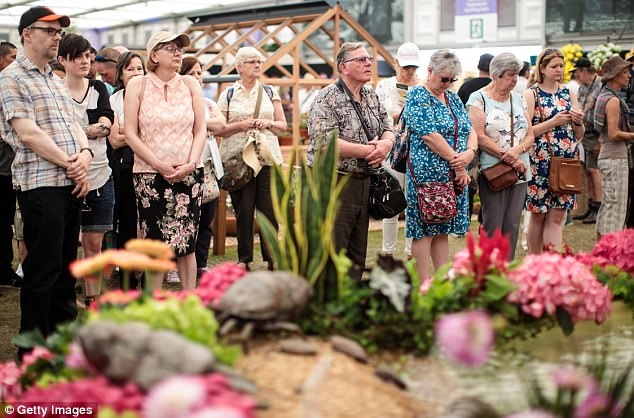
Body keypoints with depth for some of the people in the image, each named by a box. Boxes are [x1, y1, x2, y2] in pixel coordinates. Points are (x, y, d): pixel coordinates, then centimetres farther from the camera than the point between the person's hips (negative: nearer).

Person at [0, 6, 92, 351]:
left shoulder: (56, 80, 20)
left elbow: (73, 124, 16)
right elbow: (28, 133, -14)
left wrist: (85, 152, -5)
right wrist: (69, 164, -12)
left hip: (71, 182, 8)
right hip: (40, 183, -8)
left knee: (67, 263, 12)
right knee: (43, 266, -5)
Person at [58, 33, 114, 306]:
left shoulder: (98, 88, 11)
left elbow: (106, 124, -4)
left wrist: (78, 131, -18)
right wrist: (92, 130, -20)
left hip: (100, 175, 4)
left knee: (94, 243, 8)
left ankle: (93, 300, 16)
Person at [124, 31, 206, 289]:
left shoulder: (190, 84, 8)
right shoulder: (138, 85, 1)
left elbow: (200, 130, 8)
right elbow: (130, 134, -3)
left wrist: (190, 164, -7)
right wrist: (159, 165, -10)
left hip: (187, 175, 2)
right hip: (149, 174, -2)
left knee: (186, 243, 1)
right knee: (155, 244, -2)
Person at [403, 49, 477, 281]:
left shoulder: (453, 98, 16)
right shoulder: (417, 96, -8)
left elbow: (470, 131, 12)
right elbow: (430, 135, -17)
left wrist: (470, 153, -11)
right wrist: (458, 163, -14)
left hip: (454, 175, 8)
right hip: (428, 173, -7)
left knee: (443, 229, 11)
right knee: (425, 229, -4)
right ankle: (423, 285, 0)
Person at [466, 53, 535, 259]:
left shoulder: (518, 99, 16)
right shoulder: (478, 99, -1)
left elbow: (530, 136, 12)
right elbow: (480, 137, -11)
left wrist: (517, 150, -10)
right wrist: (509, 158, -14)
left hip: (519, 173, 6)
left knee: (512, 227, 5)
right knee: (493, 227, -6)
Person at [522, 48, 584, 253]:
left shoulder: (568, 93, 12)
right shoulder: (531, 94, -2)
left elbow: (579, 136, 16)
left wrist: (578, 122, -4)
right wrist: (554, 122, -17)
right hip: (540, 163, -4)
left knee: (556, 217, 2)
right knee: (538, 215, 3)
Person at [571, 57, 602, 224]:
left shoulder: (600, 87, -12)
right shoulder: (582, 87, 15)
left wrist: (600, 140, -17)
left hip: (594, 134, -8)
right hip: (582, 132, 8)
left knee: (594, 170, -9)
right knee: (587, 171, 10)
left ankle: (598, 209, -6)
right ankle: (591, 207, 16)